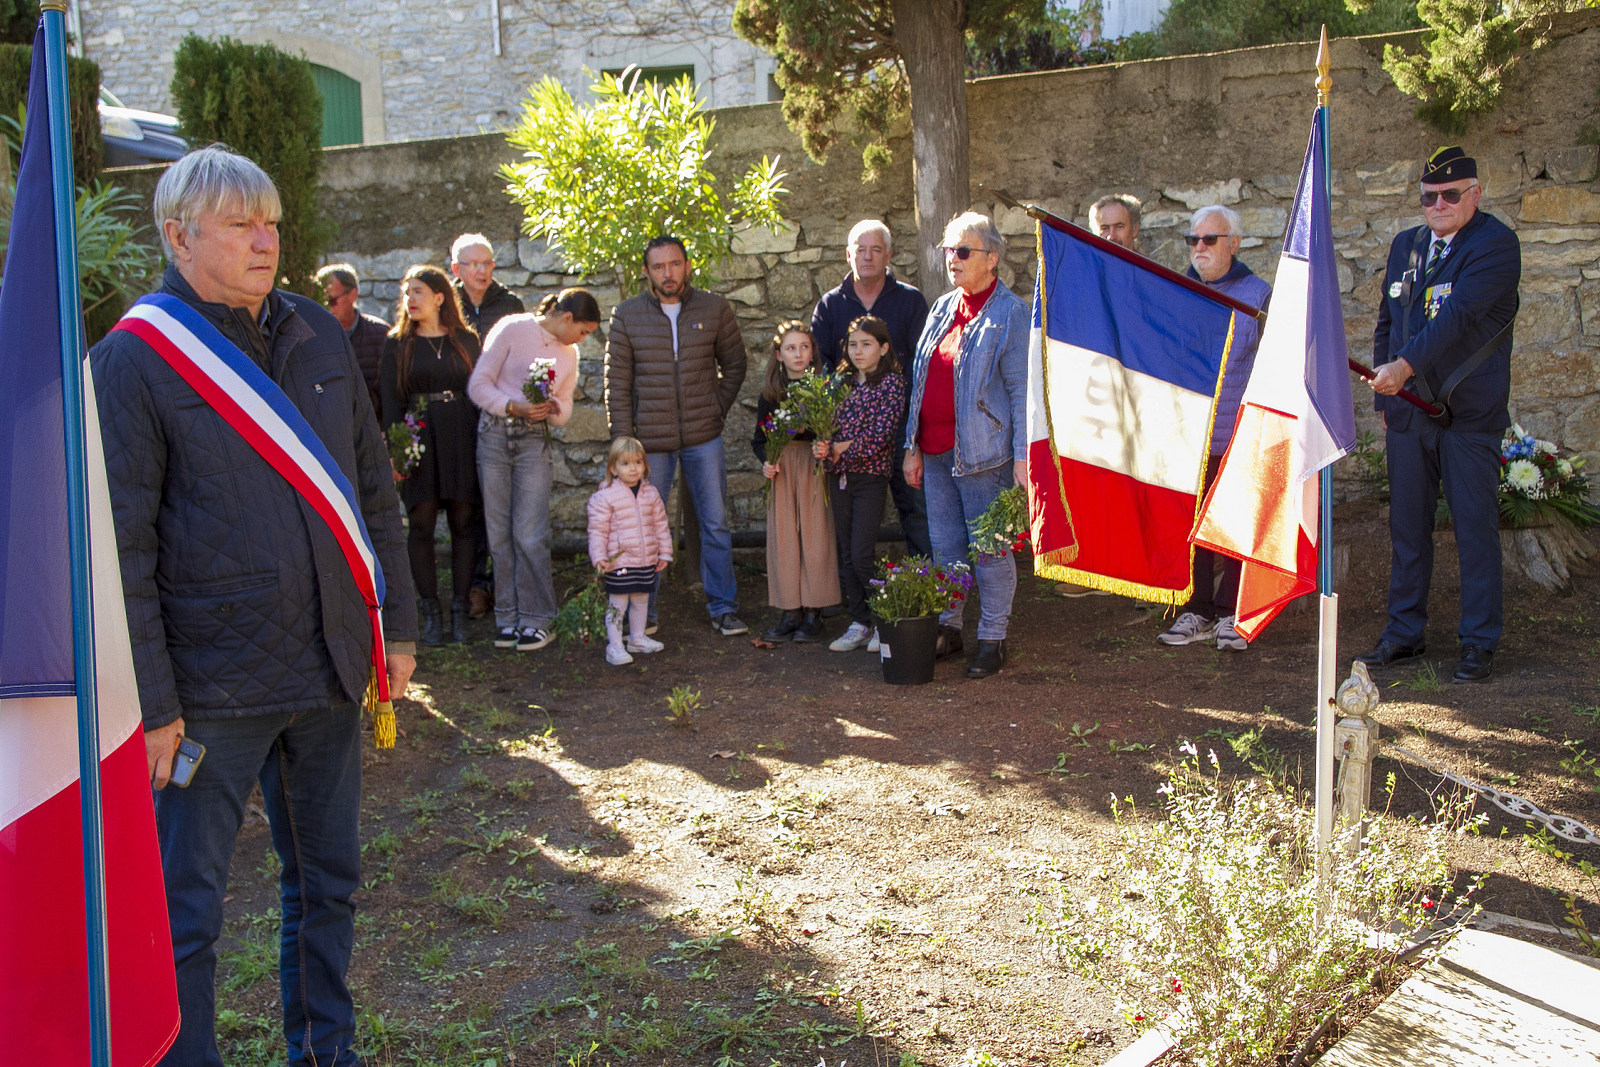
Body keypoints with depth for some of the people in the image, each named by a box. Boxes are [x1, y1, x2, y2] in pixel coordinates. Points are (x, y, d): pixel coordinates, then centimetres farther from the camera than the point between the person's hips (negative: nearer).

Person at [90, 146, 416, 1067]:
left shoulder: (320, 336, 6)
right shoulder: (133, 361, -9)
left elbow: (374, 489, 11)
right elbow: (121, 546, -11)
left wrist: (397, 623, 9)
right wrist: (151, 701, -13)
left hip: (328, 670, 5)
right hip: (211, 687, -5)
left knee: (327, 882, 18)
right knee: (186, 911, 6)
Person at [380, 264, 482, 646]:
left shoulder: (466, 339, 9)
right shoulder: (397, 343, 8)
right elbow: (391, 399, 3)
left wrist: (482, 441, 0)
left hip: (461, 438, 1)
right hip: (419, 439, 0)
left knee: (462, 523, 0)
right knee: (421, 524, -3)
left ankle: (459, 611, 7)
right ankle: (430, 612, 4)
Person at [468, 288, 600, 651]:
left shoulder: (569, 353, 13)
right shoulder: (512, 330, -2)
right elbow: (478, 383, -4)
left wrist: (554, 409, -5)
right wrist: (513, 407, -17)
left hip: (534, 440, 2)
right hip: (495, 435, -2)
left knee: (530, 535, -6)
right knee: (499, 533, 2)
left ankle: (535, 620, 1)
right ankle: (508, 618, 11)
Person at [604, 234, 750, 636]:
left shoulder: (715, 309, 1)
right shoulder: (626, 315, -1)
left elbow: (735, 363, 13)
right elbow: (617, 383, 0)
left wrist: (718, 409, 3)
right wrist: (623, 440, -4)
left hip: (704, 437, 1)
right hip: (650, 439, -1)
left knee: (716, 525, 4)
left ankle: (723, 608, 16)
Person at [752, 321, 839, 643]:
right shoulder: (770, 396, 9)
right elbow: (760, 438, 15)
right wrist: (766, 462, -3)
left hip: (815, 469, -3)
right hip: (782, 472, 3)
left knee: (815, 538, -3)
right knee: (783, 540, 2)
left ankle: (814, 613, 5)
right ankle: (790, 612, 10)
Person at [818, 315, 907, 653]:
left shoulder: (892, 383, -6)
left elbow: (880, 436, -14)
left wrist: (839, 448, -10)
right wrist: (822, 446, -9)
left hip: (870, 476, -6)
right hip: (839, 476, 6)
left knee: (862, 555, -9)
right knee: (846, 555, 7)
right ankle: (860, 624, 16)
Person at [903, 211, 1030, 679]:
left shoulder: (1011, 314, -6)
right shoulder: (942, 308, 14)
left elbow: (1021, 391, -10)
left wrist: (1022, 455, -15)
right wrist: (912, 447, 14)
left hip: (983, 452, -7)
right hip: (935, 452, 7)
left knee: (989, 549, 0)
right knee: (945, 546, 13)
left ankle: (993, 638, 11)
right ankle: (948, 627, 24)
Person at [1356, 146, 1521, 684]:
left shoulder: (1496, 244, -7)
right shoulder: (1405, 246, 14)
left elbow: (1460, 315, -22)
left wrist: (1404, 365, -31)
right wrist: (1383, 395, 13)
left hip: (1470, 414, -5)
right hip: (1407, 412, 6)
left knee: (1475, 528, 0)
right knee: (1407, 527, 10)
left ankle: (1479, 643, 9)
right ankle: (1404, 633, 20)